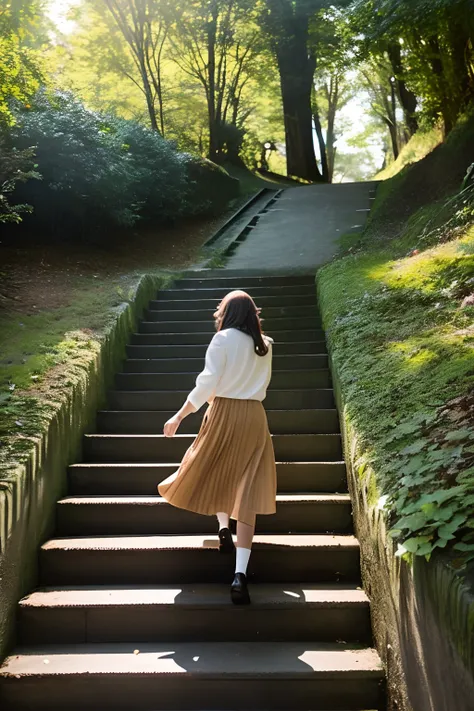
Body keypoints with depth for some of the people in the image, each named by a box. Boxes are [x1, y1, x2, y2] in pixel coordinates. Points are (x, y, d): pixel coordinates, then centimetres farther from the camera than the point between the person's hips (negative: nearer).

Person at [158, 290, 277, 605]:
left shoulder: (223, 339, -5)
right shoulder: (265, 345, 9)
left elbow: (207, 383, -12)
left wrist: (179, 416, -7)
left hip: (224, 413, -3)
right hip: (255, 417, 3)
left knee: (215, 472, 25)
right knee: (246, 488, -2)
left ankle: (224, 529, 14)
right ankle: (240, 574, -10)